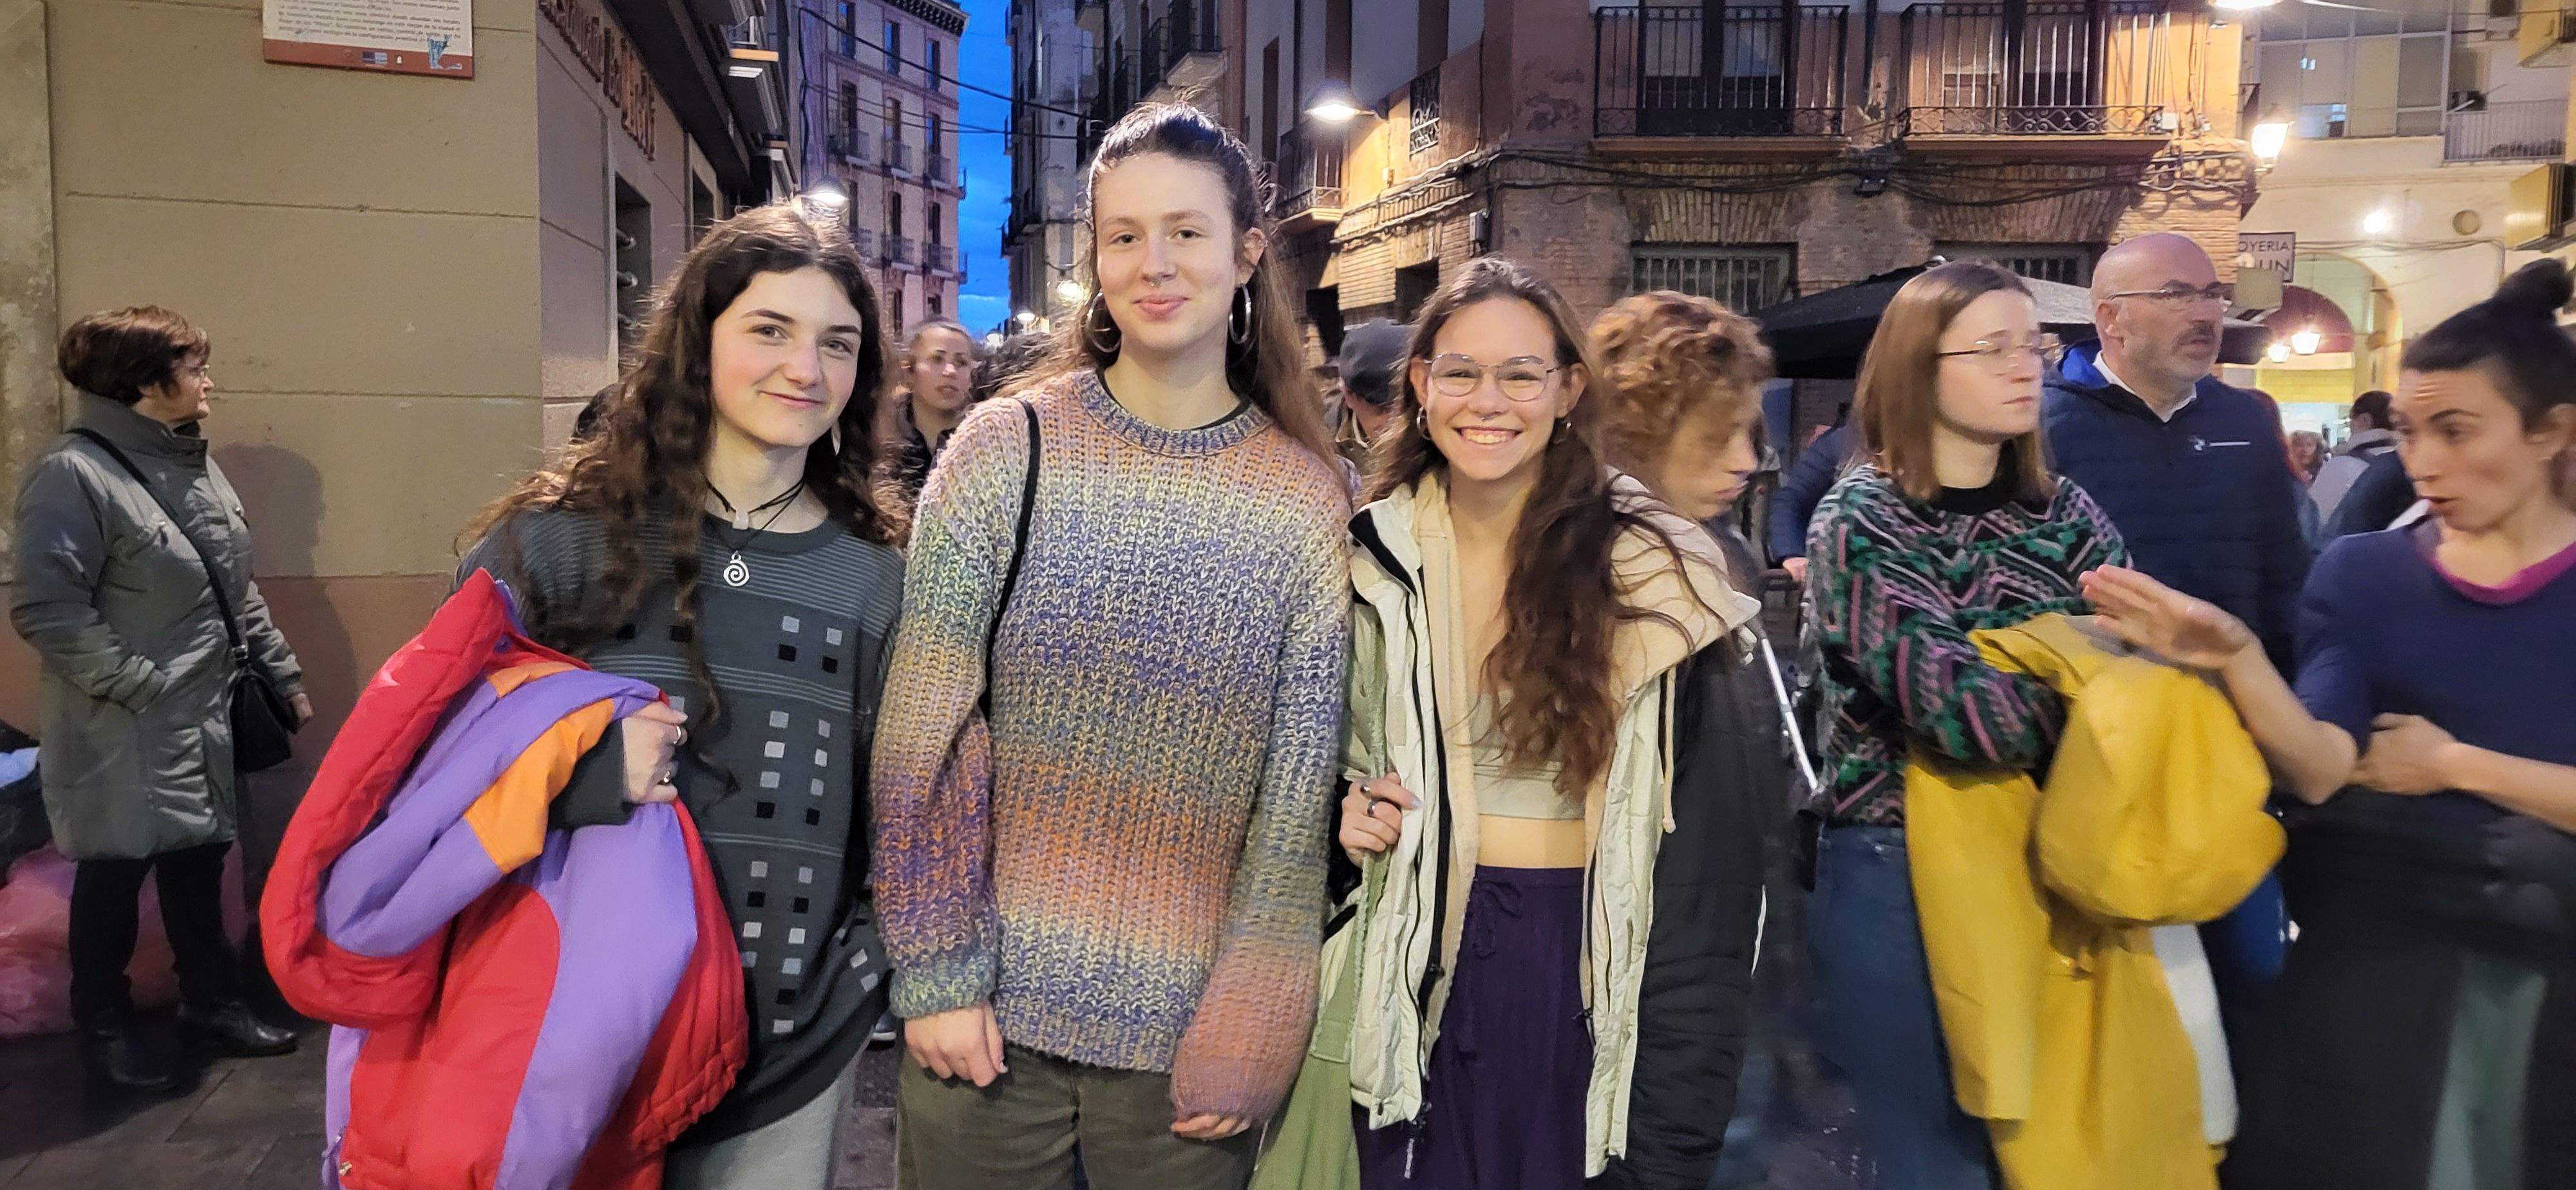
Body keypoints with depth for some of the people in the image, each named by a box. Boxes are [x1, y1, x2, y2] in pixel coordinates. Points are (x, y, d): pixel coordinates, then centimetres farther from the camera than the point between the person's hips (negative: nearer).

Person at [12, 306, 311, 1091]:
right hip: (126, 731, -7)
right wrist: (140, 685, -21)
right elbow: (45, 611, -21)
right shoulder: (73, 474, -17)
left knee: (198, 864, 16)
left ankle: (211, 1001, 31)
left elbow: (237, 590, 16)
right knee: (115, 875, 8)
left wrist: (282, 673, 15)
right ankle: (104, 1025, 26)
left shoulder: (193, 465, 10)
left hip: (206, 719, 7)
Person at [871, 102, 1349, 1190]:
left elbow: (1300, 790, -2)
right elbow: (924, 732, -4)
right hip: (986, 1013, 0)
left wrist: (1245, 1039, -3)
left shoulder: (1307, 499, -3)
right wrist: (936, 969, -6)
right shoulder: (1007, 450, -4)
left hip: (1188, 1030, 1)